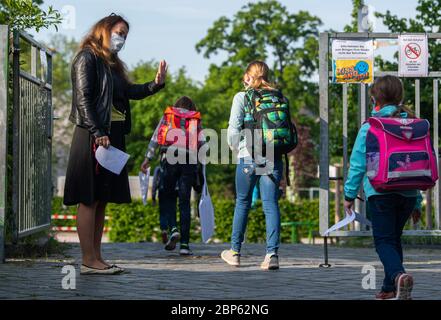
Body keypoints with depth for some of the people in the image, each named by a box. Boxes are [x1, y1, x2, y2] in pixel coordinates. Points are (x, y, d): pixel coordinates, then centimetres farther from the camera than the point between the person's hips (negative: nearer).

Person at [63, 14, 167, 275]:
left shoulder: (112, 64, 21)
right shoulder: (88, 58, -6)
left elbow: (131, 92, 17)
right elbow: (83, 99, -13)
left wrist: (156, 84, 1)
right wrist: (97, 134, -20)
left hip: (113, 136, 9)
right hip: (93, 136, -9)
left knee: (102, 199, 9)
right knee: (89, 199, -7)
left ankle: (96, 257, 12)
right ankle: (89, 261, -7)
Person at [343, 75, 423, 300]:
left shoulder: (369, 127, -4)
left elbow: (358, 163, -3)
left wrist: (349, 194, 8)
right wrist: (417, 203, 17)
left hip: (380, 191, -4)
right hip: (408, 194, 5)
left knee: (384, 241, -3)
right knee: (395, 238, 19)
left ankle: (399, 275, -31)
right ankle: (390, 289, 21)